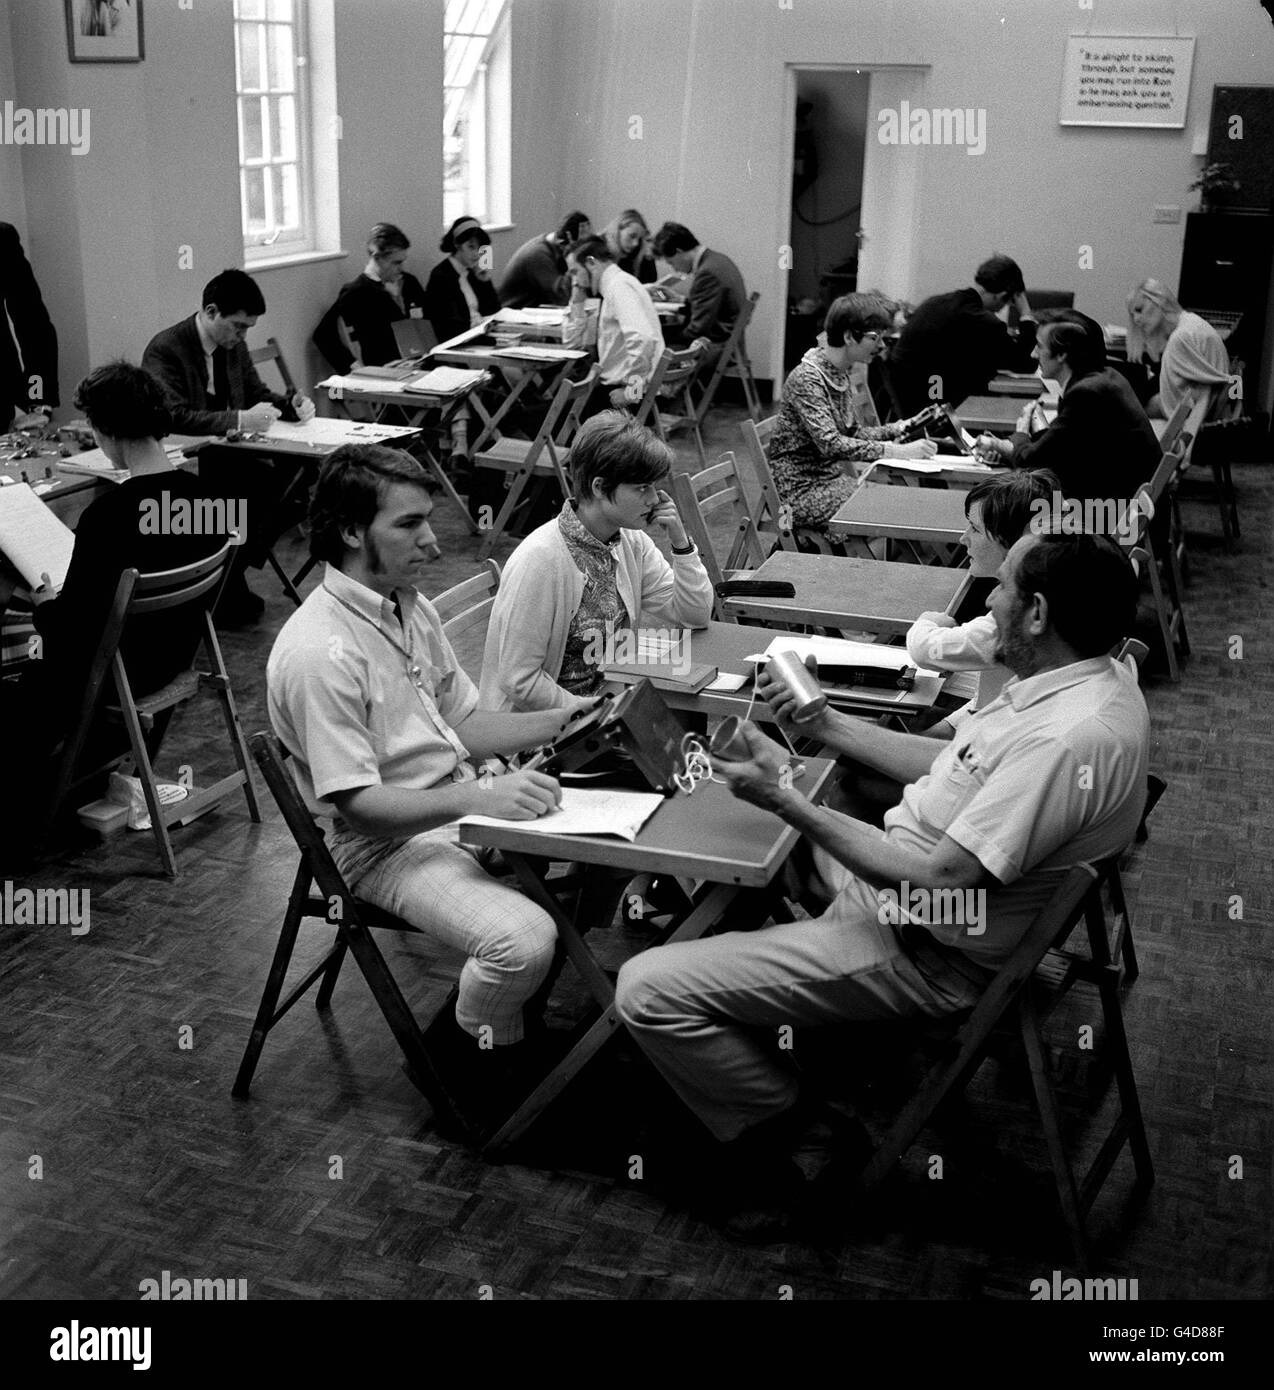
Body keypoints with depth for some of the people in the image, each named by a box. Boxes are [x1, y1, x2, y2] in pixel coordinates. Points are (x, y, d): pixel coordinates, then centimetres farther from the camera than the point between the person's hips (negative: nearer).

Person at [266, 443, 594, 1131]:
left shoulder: (411, 606, 7)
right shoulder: (318, 652, -22)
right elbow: (358, 804, -24)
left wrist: (565, 721, 0)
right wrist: (482, 797, -33)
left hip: (464, 803, 9)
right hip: (385, 843, -9)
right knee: (523, 939, -30)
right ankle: (469, 1051, 4)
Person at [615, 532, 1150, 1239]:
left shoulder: (1071, 740, -32)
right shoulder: (1085, 675, -1)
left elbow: (937, 883, -30)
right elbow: (949, 765, 10)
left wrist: (788, 801, -25)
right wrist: (822, 723, 5)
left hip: (925, 955, -10)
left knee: (647, 991, -14)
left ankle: (788, 1141, 5)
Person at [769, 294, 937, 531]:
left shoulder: (840, 375, 9)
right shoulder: (807, 378, -18)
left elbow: (850, 433, 16)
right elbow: (831, 444, -28)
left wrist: (897, 429, -1)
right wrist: (899, 452, -33)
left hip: (831, 479, 9)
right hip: (801, 491, -9)